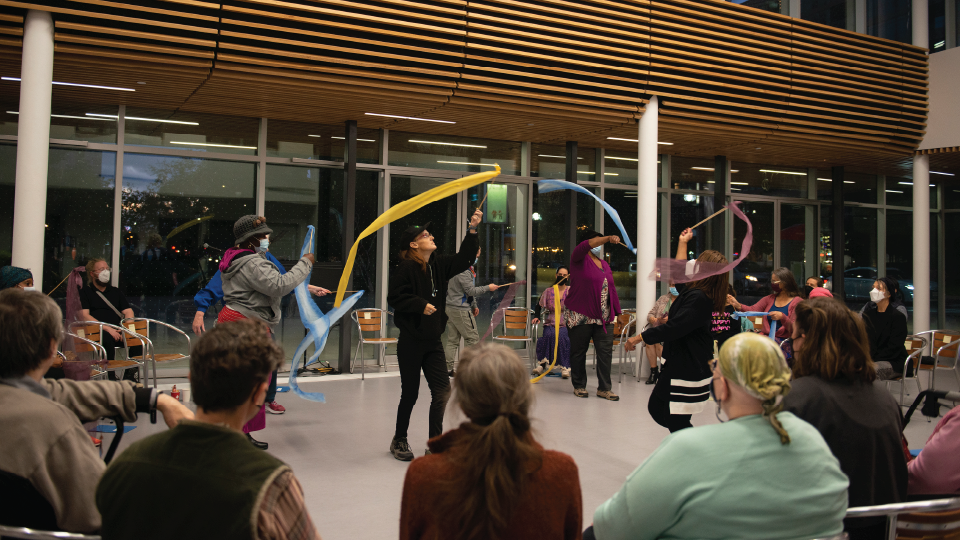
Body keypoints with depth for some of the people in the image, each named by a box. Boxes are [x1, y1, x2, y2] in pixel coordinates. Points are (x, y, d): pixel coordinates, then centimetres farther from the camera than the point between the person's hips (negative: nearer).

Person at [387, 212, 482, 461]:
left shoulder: (438, 265, 8)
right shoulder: (406, 268, -14)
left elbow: (463, 260, 10)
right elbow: (395, 297, -18)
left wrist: (472, 230, 2)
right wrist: (421, 305, -21)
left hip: (433, 341, 7)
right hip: (411, 342, -6)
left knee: (442, 390, 1)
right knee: (410, 394, 5)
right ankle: (399, 440, 27)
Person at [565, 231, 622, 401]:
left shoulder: (604, 264, 18)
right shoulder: (579, 259, 0)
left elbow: (611, 287, 17)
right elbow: (585, 246, -22)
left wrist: (615, 311, 10)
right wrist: (608, 238, -32)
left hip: (603, 318, 6)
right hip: (581, 317, -5)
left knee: (606, 352, 0)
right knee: (579, 352, 4)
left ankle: (604, 388, 7)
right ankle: (579, 386, 17)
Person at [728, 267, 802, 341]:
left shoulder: (797, 302, 0)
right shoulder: (770, 298, 17)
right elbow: (753, 310, 3)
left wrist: (782, 317, -26)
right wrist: (738, 305, -16)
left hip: (783, 340, -5)